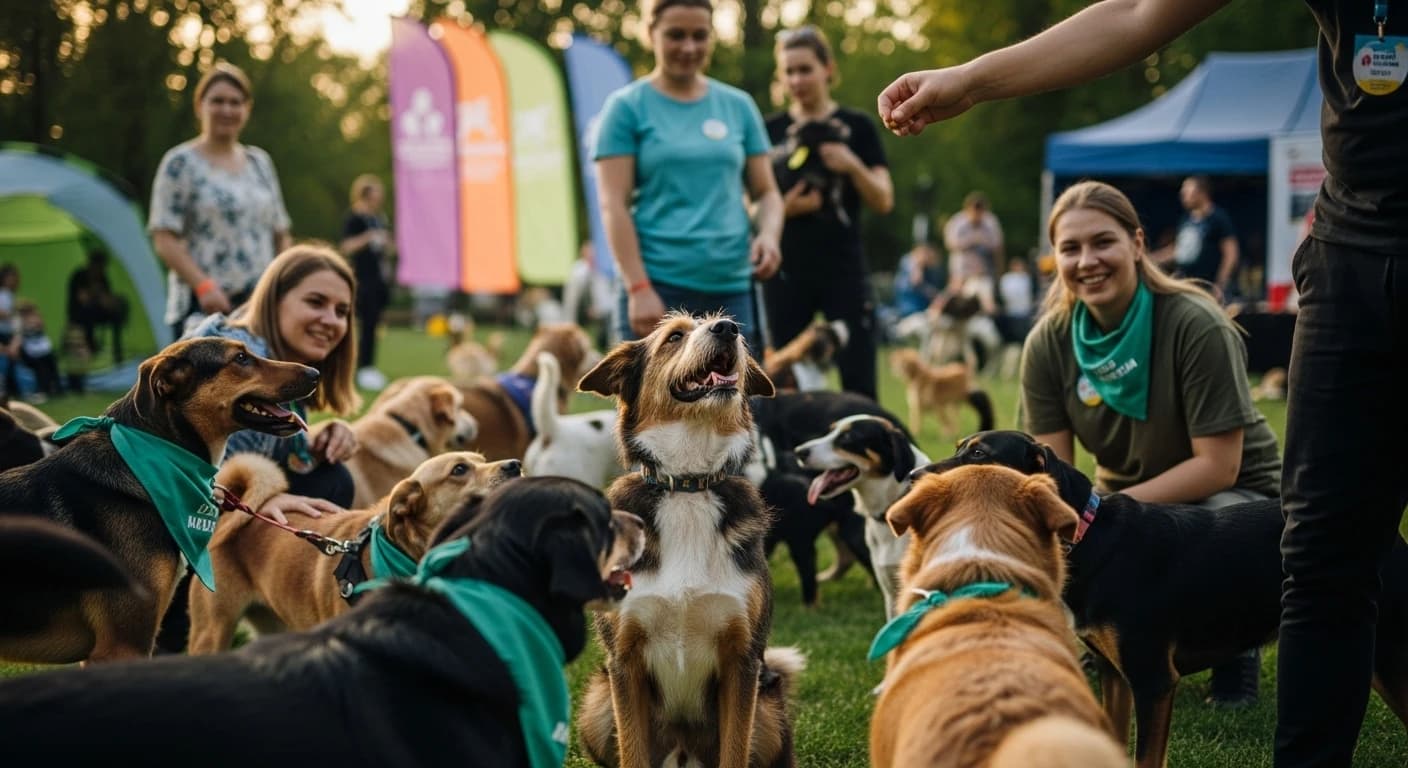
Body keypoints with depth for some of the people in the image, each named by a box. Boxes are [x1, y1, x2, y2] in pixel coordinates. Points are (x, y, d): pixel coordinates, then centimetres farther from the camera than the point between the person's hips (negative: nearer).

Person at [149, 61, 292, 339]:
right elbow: (164, 241, -7)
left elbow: (281, 236, 21)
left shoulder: (261, 162, 16)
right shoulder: (180, 163, -1)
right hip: (203, 306, -5)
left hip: (262, 304, 5)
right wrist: (203, 285, -19)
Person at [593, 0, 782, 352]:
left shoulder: (738, 106, 12)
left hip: (731, 287, 4)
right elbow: (613, 205, -6)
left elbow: (766, 193, 15)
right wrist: (638, 289, -15)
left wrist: (768, 234, -8)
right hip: (658, 286, -4)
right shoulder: (627, 107, 1)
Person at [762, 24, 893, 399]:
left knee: (859, 385, -6)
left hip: (843, 269, -2)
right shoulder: (770, 130, 8)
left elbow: (884, 200, 1)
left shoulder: (856, 127, 4)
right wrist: (782, 208, -11)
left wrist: (853, 165, -17)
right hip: (786, 273, 2)